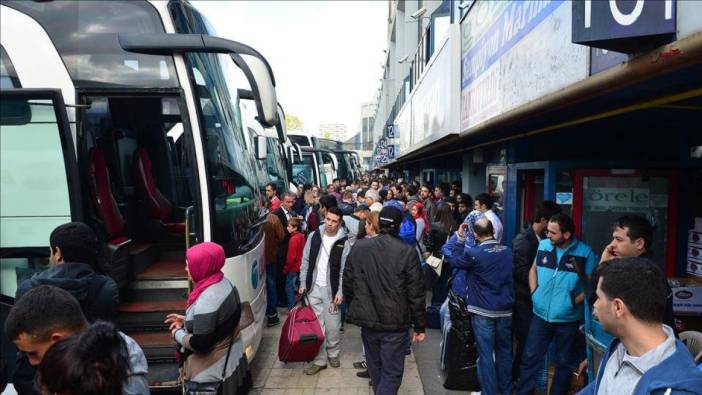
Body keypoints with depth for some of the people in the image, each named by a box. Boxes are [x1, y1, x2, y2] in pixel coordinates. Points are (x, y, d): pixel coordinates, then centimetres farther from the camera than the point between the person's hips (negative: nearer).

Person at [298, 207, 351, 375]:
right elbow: (305, 261, 6)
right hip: (314, 287, 2)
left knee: (332, 326, 5)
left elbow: (344, 270, -6)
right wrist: (303, 283, 2)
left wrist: (340, 292, -11)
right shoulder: (314, 236, 0)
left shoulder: (344, 242, -7)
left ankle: (333, 353, 28)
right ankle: (319, 360, 16)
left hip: (332, 289, -2)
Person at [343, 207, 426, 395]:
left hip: (367, 319, 4)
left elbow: (348, 283, 3)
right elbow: (416, 294, -11)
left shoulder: (359, 247, -4)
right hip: (395, 323, -4)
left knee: (375, 366, 23)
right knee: (392, 372, 7)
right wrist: (419, 326, -1)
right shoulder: (407, 252, -15)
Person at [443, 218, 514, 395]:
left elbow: (450, 256, -6)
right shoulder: (508, 251, -2)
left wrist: (459, 236, -1)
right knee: (504, 351, 19)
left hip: (483, 311, -5)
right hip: (505, 310, 5)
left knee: (485, 354, 5)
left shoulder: (473, 253, -18)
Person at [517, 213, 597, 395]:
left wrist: (576, 301, -14)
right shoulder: (543, 245, -1)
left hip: (568, 319, -3)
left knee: (564, 362, 17)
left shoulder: (585, 252, -13)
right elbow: (533, 269, 13)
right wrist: (534, 293, 2)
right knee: (530, 358, 10)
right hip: (540, 314, 3)